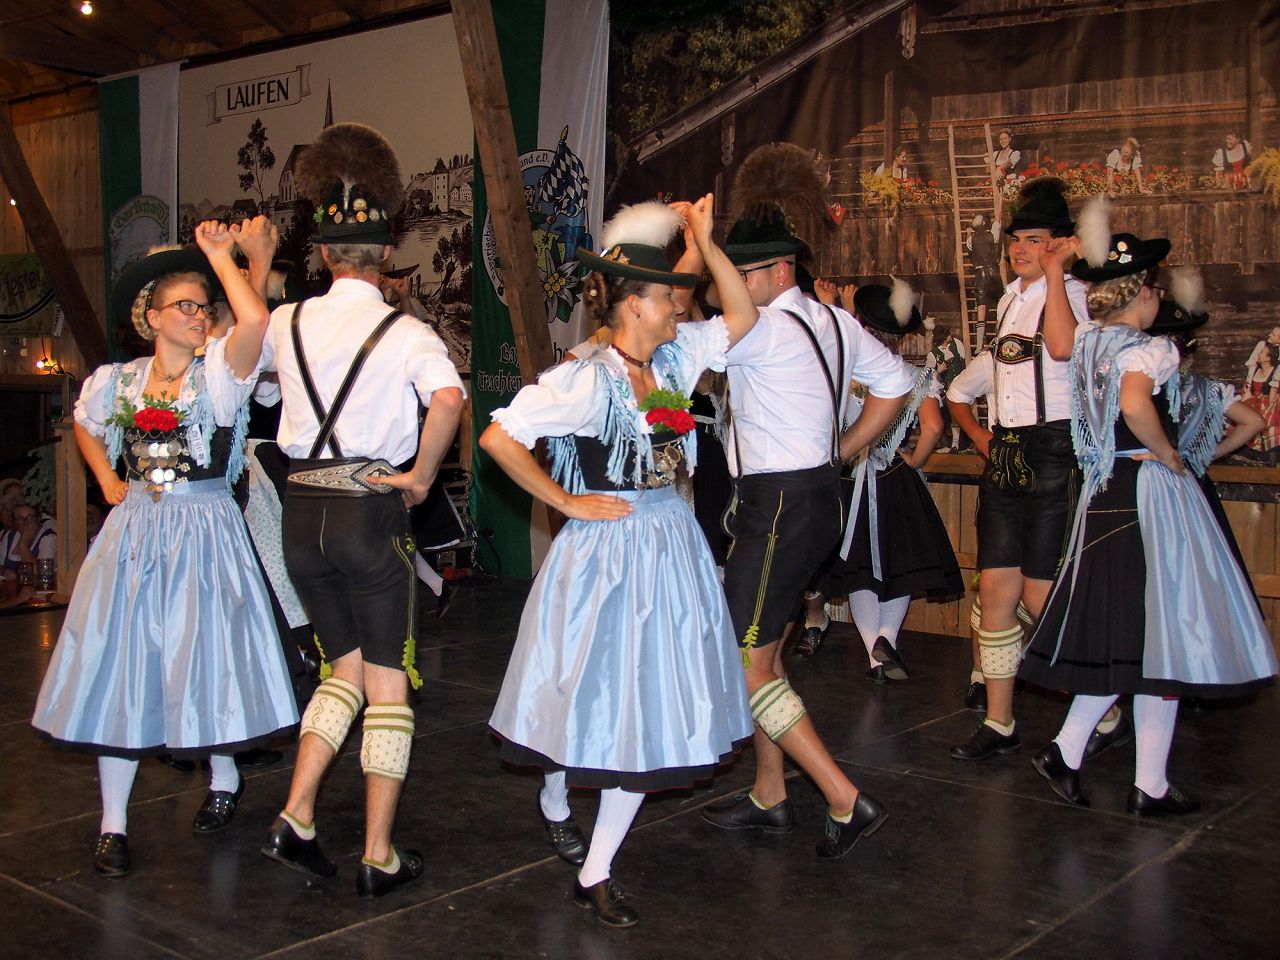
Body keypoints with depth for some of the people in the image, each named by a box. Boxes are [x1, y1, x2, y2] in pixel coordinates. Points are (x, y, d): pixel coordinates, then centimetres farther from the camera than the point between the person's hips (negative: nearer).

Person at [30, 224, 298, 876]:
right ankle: (113, 823, 12)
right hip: (134, 532, 3)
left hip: (204, 534, -3)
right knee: (118, 667, 3)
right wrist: (108, 481, 12)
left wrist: (220, 256, -13)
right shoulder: (115, 381, 6)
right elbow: (85, 426, 27)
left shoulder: (220, 371, -5)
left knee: (206, 660, 6)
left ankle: (224, 778, 33)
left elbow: (255, 321, -26)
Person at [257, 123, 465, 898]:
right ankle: (380, 858, 14)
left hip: (303, 514, 5)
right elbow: (449, 400, -27)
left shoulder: (288, 323, 3)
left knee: (346, 669, 22)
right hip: (371, 514, -5)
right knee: (388, 685, 8)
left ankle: (296, 820, 13)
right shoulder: (406, 332, -9)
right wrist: (422, 476, -13)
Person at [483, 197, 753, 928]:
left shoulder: (672, 359, 5)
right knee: (599, 696, 4)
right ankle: (554, 802, 38)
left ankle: (595, 873, 19)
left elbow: (742, 317, 11)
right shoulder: (587, 379, -16)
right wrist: (565, 501, -13)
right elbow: (500, 438, -20)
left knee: (653, 707, 8)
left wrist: (706, 242, 1)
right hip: (607, 551, -7)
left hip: (670, 545, 7)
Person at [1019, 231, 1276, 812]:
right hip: (1149, 492, -8)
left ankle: (1065, 752, 9)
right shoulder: (1147, 348, -14)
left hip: (1104, 493, 8)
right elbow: (1136, 405, -32)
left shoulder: (1089, 346, 12)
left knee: (1122, 631, 15)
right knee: (1161, 636, 1)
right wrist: (1168, 455, -18)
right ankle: (1151, 787, 8)